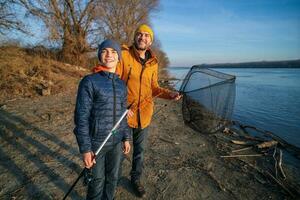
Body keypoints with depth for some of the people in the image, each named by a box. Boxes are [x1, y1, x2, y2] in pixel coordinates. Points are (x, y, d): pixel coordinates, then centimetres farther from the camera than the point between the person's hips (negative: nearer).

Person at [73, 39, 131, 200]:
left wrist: (126, 137, 12)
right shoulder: (89, 82, -12)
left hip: (117, 141, 5)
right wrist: (85, 149, -14)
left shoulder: (121, 84, 4)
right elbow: (81, 117, -13)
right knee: (97, 181, 13)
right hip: (96, 142, -4)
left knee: (112, 178, 20)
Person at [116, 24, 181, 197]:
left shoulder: (153, 63, 6)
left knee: (140, 150, 19)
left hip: (144, 114, 4)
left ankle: (136, 179, 44)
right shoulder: (124, 55, -10)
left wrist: (169, 94, -5)